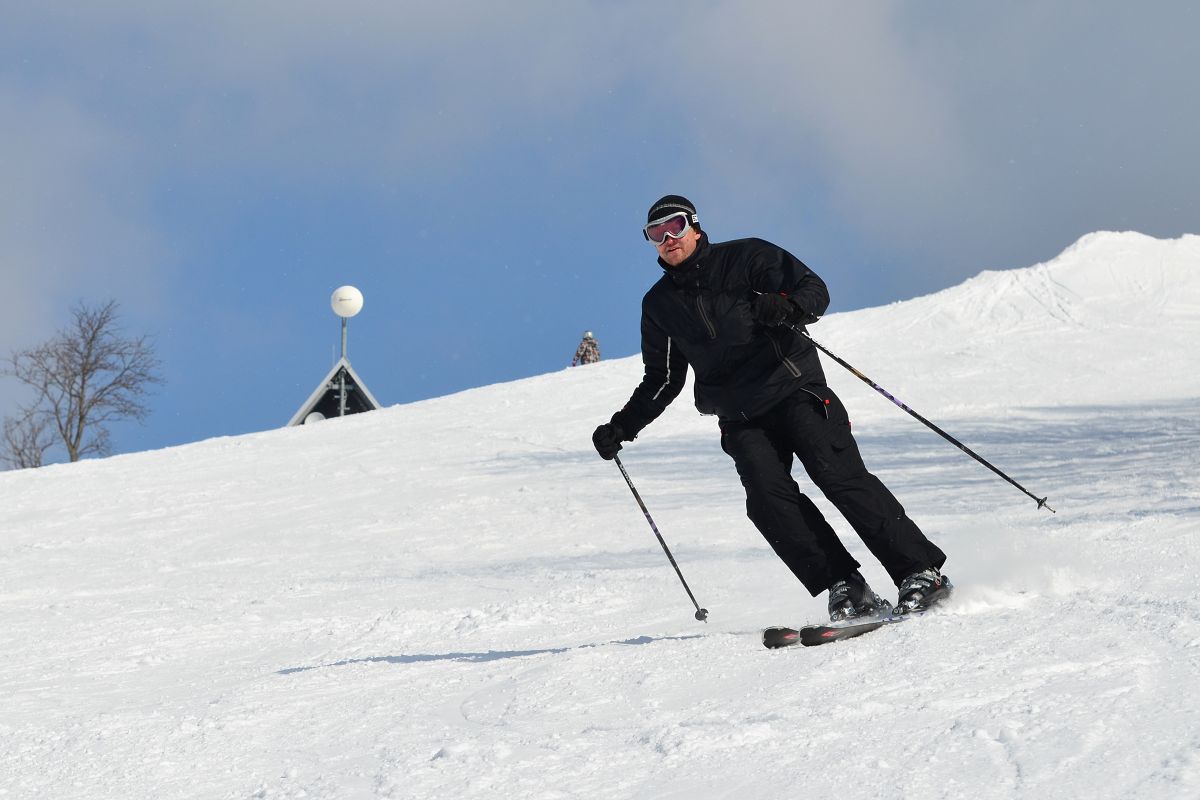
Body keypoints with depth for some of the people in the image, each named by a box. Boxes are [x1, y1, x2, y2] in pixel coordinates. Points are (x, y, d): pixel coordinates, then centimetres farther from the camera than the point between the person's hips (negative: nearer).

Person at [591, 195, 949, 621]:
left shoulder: (746, 257, 3)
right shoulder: (660, 305, 14)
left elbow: (815, 290, -3)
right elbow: (663, 380, 22)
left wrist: (787, 309, -25)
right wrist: (621, 427, 11)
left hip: (795, 390, -3)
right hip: (741, 419, 3)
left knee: (838, 474, -19)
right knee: (768, 496, -21)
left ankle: (921, 571, -16)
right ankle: (844, 587, -20)